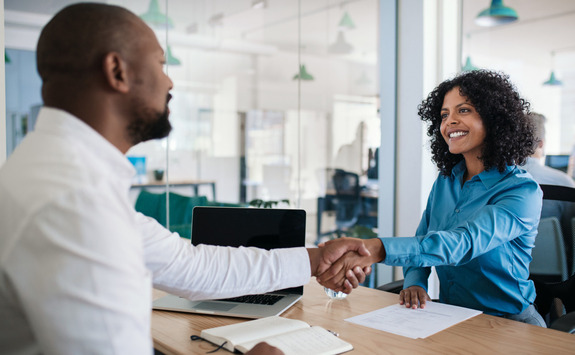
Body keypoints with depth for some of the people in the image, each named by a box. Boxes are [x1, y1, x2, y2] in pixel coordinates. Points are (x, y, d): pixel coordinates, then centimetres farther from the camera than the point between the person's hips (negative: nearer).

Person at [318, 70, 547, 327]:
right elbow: (421, 243, 11)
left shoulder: (522, 190, -16)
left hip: (507, 323, -4)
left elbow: (464, 243, -33)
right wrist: (414, 284, -12)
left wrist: (377, 249, -46)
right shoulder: (445, 181, 6)